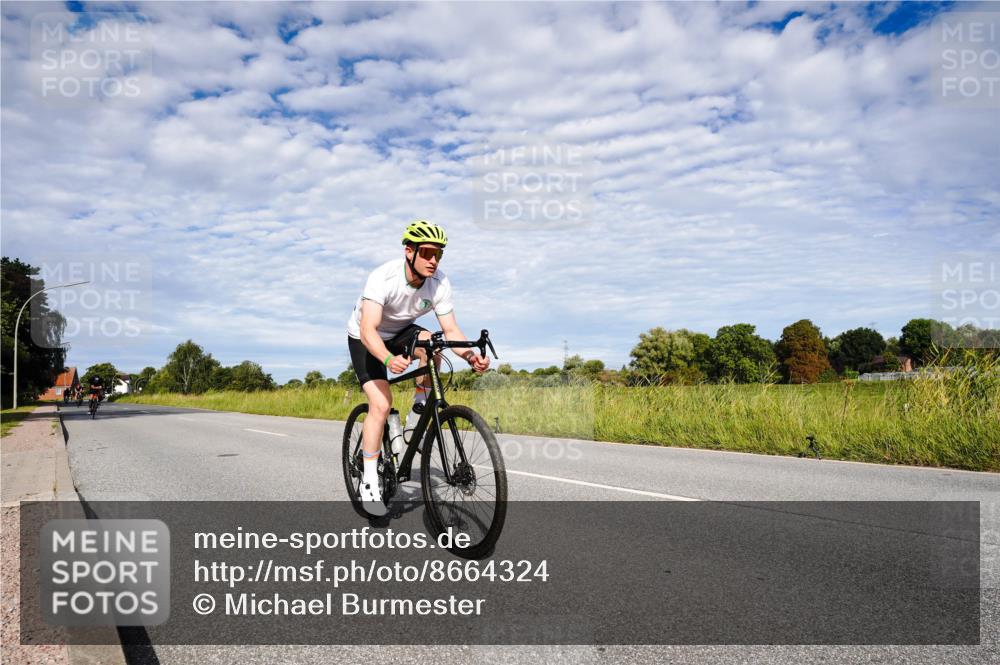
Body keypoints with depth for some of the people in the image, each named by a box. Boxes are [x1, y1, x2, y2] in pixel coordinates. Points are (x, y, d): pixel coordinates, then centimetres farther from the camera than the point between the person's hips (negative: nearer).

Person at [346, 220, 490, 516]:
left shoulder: (439, 283, -21)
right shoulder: (384, 277, -34)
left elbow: (451, 330, -20)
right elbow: (368, 330, -42)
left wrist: (471, 356, -41)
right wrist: (388, 359, -61)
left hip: (400, 333, 4)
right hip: (365, 339, -3)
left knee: (430, 343, -31)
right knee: (381, 404, -18)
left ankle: (420, 409, -8)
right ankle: (369, 482, -5)